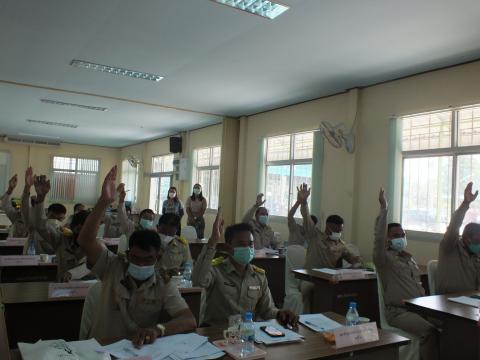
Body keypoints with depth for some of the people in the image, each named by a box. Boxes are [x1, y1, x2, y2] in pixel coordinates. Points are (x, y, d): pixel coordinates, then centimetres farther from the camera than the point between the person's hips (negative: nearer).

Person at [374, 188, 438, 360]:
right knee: (429, 330, -28)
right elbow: (378, 238, -25)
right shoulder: (384, 258, -5)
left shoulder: (409, 258, 20)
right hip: (398, 311, -7)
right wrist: (384, 209, -28)